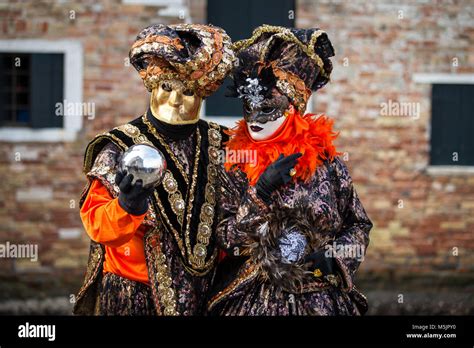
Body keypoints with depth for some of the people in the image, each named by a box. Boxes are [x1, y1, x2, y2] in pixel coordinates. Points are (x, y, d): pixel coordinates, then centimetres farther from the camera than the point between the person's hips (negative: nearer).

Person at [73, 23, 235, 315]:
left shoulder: (217, 145, 3)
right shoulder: (121, 147, -7)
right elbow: (96, 224, -13)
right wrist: (126, 208, -29)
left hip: (201, 290, 3)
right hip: (133, 292, -3)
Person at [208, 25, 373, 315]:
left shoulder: (326, 161, -2)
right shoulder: (233, 166, -3)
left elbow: (359, 226, 7)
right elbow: (228, 241, -10)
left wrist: (335, 258, -11)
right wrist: (261, 190, -20)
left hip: (323, 300, 1)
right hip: (253, 302, -1)